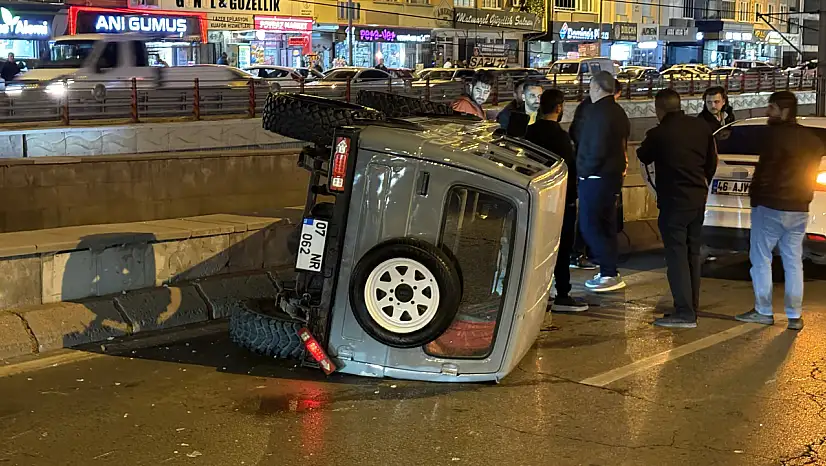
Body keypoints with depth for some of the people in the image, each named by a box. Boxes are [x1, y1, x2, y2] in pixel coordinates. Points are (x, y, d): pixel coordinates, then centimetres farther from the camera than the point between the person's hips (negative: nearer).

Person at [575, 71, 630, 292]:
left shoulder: (598, 112, -18)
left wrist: (586, 170, -11)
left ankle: (610, 274, -9)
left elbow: (597, 149, -23)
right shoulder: (618, 112, 14)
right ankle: (608, 272, 19)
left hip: (596, 177, -10)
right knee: (606, 225, 15)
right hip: (613, 174, 10)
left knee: (589, 226, -7)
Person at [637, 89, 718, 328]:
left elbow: (644, 157, 6)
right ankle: (692, 307, 22)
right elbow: (712, 162, 12)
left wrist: (646, 146, 25)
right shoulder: (701, 127, 4)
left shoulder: (658, 134, -13)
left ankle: (684, 313, -8)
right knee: (693, 253, 15)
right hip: (698, 199, 7)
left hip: (674, 201, -6)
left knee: (677, 254, -5)